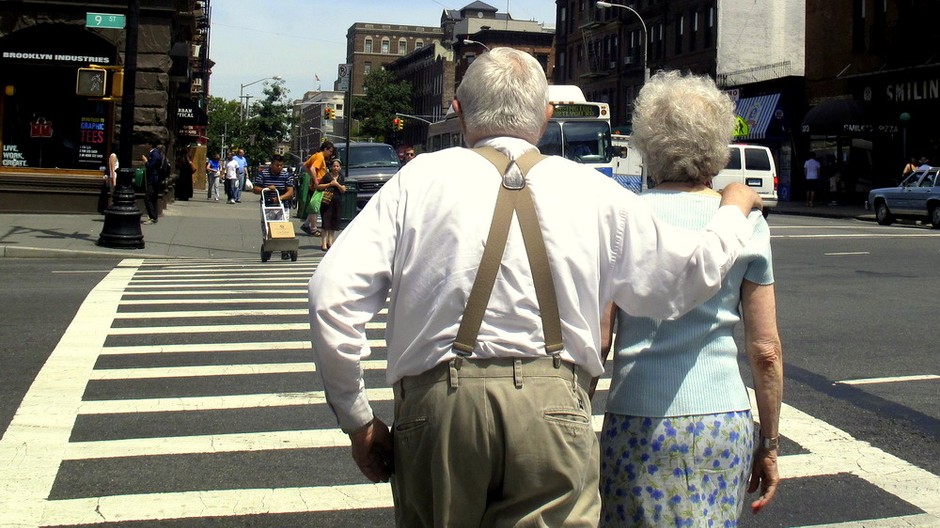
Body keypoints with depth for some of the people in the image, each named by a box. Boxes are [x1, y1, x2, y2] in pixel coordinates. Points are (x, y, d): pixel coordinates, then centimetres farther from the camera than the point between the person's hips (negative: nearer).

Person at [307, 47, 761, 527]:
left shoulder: (420, 177, 6)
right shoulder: (593, 191, 8)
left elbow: (332, 293, -2)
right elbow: (691, 271, 18)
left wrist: (357, 419, 6)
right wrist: (734, 210, 38)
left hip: (433, 404, 1)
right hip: (552, 410, 0)